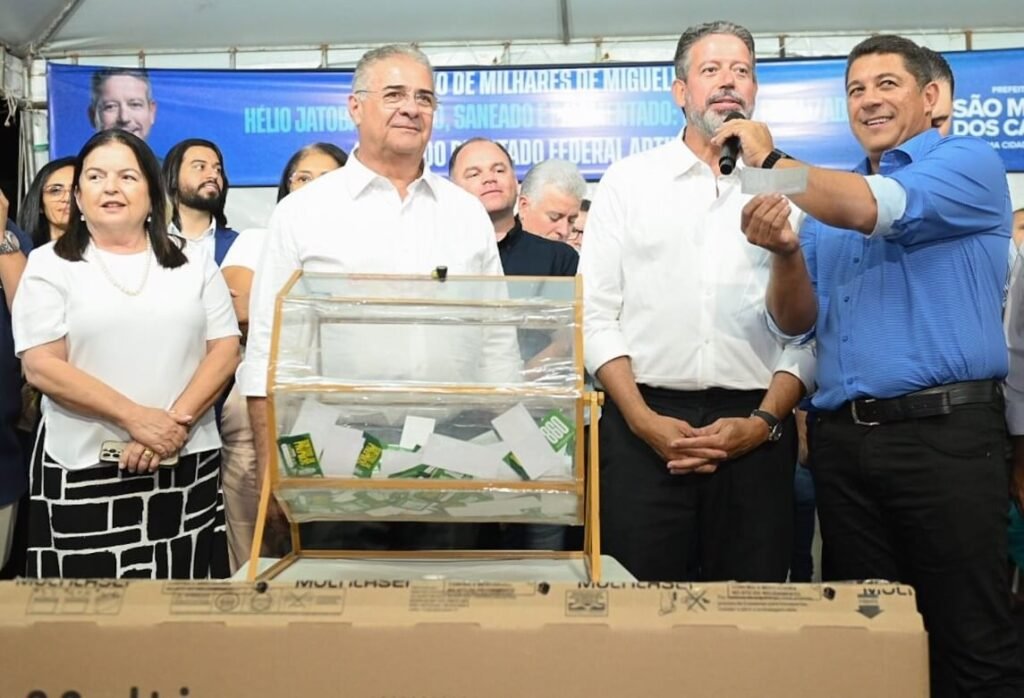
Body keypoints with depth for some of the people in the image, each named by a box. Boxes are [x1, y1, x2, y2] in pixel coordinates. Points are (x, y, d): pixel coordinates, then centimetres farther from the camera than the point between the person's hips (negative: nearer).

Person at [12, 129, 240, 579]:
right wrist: (136, 418, -15)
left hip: (187, 467, 2)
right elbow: (41, 367, -6)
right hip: (84, 472, -1)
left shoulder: (192, 261, 9)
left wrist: (176, 422, -11)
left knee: (183, 578, 5)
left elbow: (225, 351, 3)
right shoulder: (49, 264, 3)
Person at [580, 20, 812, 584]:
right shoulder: (629, 180, 7)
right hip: (645, 427, -1)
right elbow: (595, 314, 2)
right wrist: (643, 419, -8)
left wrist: (764, 422, -8)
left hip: (754, 431, 1)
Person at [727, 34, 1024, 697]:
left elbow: (872, 209, -20)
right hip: (842, 439, 6)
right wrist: (785, 253, -11)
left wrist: (771, 159, -10)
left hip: (943, 431, -5)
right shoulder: (828, 198, 17)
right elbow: (797, 320, 9)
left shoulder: (970, 163, 1)